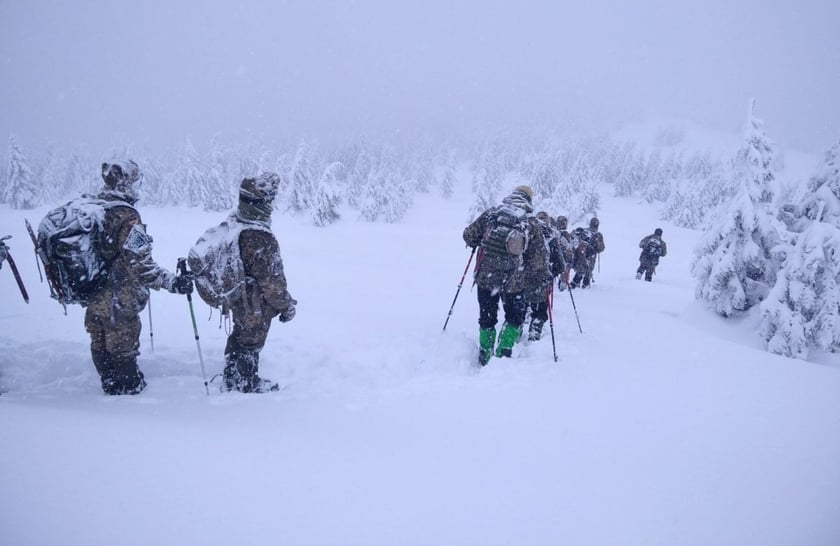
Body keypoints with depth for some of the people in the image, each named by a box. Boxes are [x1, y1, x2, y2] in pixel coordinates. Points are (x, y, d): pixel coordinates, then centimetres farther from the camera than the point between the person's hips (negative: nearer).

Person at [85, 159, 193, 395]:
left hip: (91, 301, 7)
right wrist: (172, 282, -30)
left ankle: (112, 389, 38)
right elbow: (138, 263, -29)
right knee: (122, 354, 8)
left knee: (101, 350, 21)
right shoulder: (126, 217, -22)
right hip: (119, 303, -7)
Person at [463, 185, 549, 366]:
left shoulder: (490, 214, -1)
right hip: (514, 282, -2)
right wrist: (545, 275, 14)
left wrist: (476, 244, 28)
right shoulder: (532, 224, -5)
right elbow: (539, 257, -3)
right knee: (515, 317, 20)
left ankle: (485, 357, 25)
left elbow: (469, 235, 6)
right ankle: (504, 352, 11)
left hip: (485, 278, 2)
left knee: (487, 318, 19)